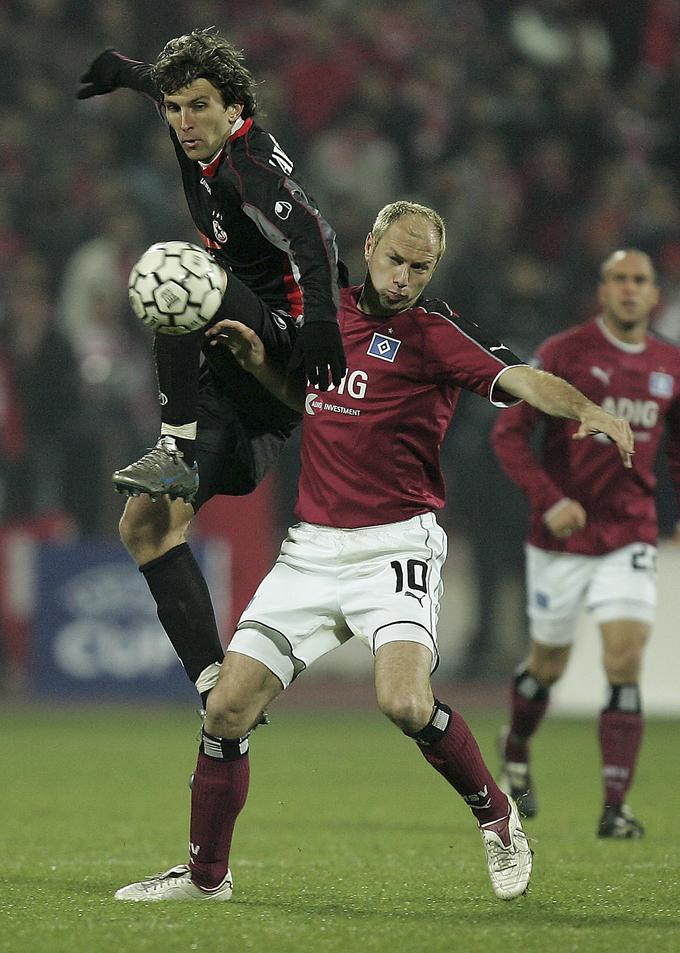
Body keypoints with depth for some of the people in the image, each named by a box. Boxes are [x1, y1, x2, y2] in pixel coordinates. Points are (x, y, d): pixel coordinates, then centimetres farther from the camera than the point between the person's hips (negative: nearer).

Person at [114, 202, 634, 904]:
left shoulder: (434, 332, -6)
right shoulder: (331, 312, 13)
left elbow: (519, 379, -21)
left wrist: (587, 410, -40)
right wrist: (258, 361, 13)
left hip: (393, 546, -5)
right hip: (310, 548, 5)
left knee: (405, 704, -27)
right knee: (227, 708, -2)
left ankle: (495, 814, 1)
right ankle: (206, 875, 14)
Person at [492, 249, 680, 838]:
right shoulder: (564, 354, -8)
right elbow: (509, 432, -8)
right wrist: (549, 500, -19)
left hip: (631, 535, 2)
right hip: (562, 534, -2)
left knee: (626, 657, -13)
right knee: (549, 663, 10)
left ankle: (615, 806, -11)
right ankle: (517, 747, 43)